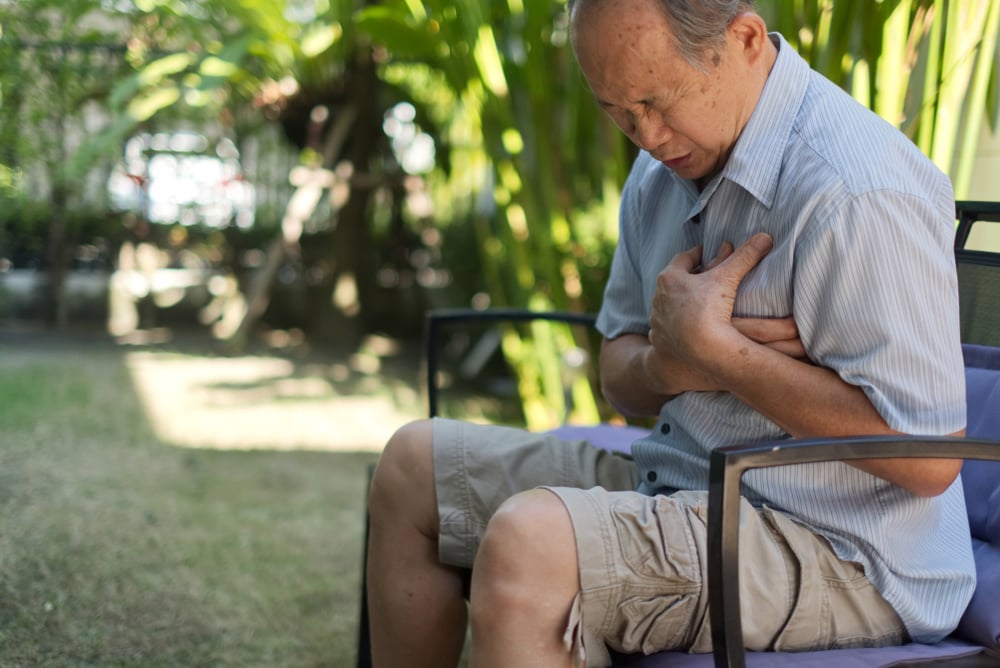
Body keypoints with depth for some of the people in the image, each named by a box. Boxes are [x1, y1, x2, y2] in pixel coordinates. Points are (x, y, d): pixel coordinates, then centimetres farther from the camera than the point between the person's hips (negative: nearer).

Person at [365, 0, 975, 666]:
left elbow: (930, 458, -25)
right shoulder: (667, 166, 7)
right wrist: (669, 366, -12)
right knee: (415, 466, 10)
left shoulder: (855, 189, -22)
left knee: (527, 545, -32)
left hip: (839, 556, -9)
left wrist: (708, 346, -21)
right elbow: (620, 369, 16)